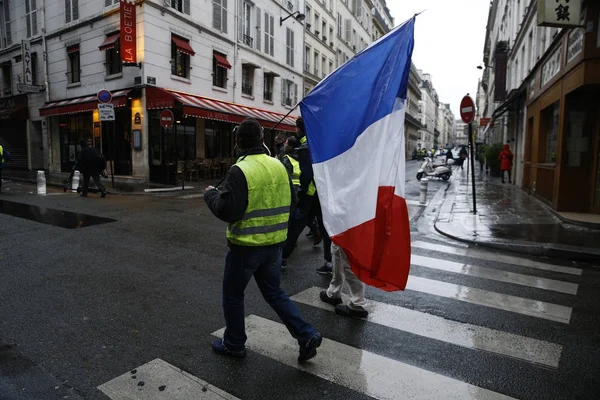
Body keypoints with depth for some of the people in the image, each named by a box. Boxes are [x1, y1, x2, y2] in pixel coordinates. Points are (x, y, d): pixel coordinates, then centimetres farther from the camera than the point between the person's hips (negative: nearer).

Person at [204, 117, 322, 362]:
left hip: (246, 245, -6)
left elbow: (228, 211, -22)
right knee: (273, 292, 21)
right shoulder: (278, 165, 2)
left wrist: (210, 194, -4)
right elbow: (291, 200, 10)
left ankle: (234, 345, 31)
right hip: (274, 243, 6)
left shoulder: (240, 171, -18)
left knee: (233, 294, 16)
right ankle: (307, 336, 16)